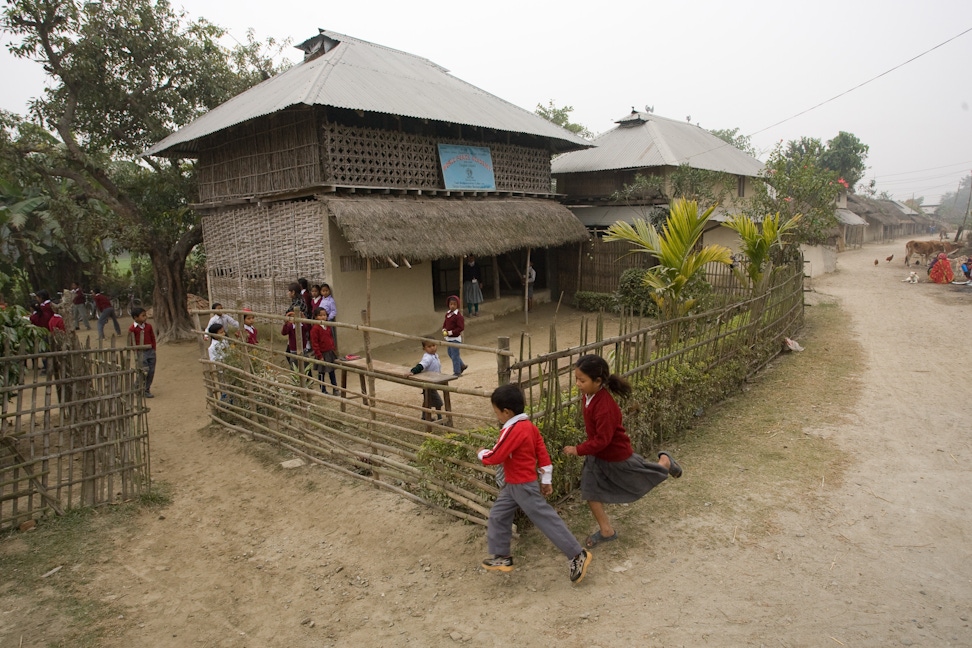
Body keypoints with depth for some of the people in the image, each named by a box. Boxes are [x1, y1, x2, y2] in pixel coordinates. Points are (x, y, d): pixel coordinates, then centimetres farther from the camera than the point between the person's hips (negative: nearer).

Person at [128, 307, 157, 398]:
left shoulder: (148, 326, 6)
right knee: (144, 371, -12)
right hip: (141, 353, -5)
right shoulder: (132, 329, -8)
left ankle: (147, 389, 17)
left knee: (151, 371, 5)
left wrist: (153, 349, 9)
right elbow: (131, 343, -5)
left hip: (151, 352, 5)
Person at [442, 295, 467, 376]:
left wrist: (450, 332, -22)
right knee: (450, 354, 20)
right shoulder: (448, 313, 6)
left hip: (455, 338, -9)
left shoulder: (458, 315, -19)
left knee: (455, 355, -1)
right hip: (449, 338, 9)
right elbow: (445, 322, 19)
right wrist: (444, 330, 0)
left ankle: (457, 372, 11)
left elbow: (461, 328, -21)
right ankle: (462, 366, 35)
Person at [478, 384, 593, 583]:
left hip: (524, 486, -10)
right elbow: (542, 450, 9)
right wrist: (546, 479, 14)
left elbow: (495, 457, -24)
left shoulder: (512, 430, -25)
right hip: (514, 485, 10)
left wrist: (481, 453, -2)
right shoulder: (528, 425, 5)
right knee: (497, 516, 15)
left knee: (547, 520, -2)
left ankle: (578, 555, 7)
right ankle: (502, 557, 26)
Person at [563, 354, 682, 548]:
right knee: (590, 491, 6)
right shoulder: (589, 395, -11)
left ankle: (665, 462, 44)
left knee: (641, 482, 19)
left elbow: (603, 439, -33)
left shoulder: (605, 407, -38)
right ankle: (606, 531, 21)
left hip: (617, 455, -8)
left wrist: (579, 450, -26)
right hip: (598, 455, 8)